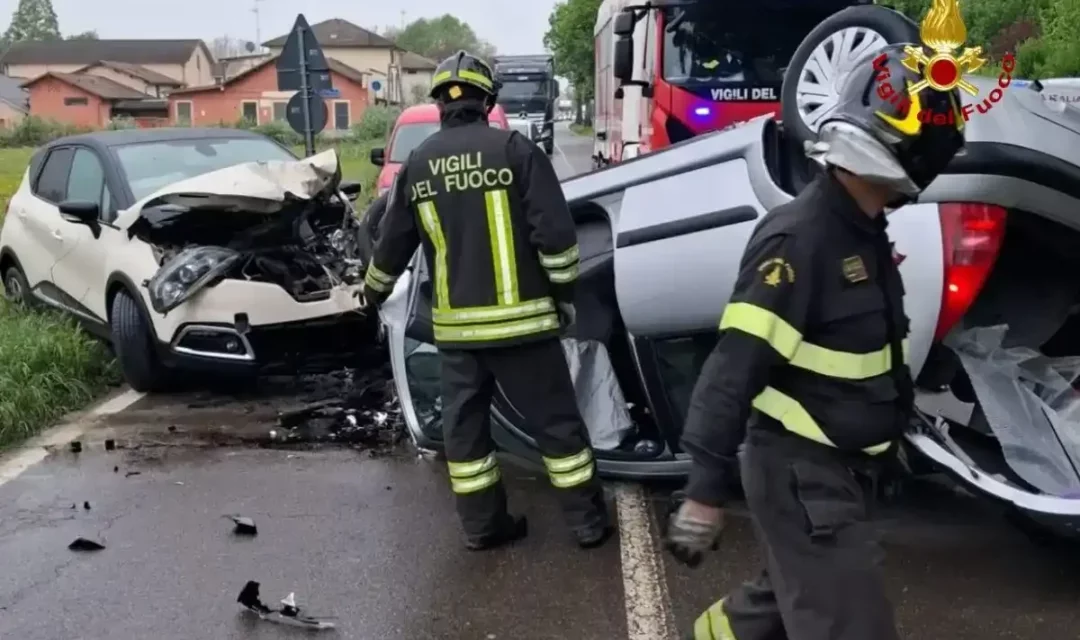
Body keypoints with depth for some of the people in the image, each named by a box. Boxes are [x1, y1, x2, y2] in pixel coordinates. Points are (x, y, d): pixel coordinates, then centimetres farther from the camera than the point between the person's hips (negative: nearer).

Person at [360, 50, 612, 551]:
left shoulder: (417, 165, 6)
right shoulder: (516, 149, -8)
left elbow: (392, 246, 14)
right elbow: (555, 234, -12)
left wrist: (373, 292, 32)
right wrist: (565, 292, 2)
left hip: (455, 325, 4)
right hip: (519, 317, -3)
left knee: (464, 424, 16)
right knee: (556, 422, 7)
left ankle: (482, 525, 23)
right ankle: (589, 522, 16)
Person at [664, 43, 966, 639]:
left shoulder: (865, 230, 6)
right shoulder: (799, 237, -25)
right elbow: (735, 366, -29)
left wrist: (891, 431, 28)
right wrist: (707, 488, -29)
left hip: (838, 463, 10)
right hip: (799, 472, -10)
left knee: (800, 585, 26)